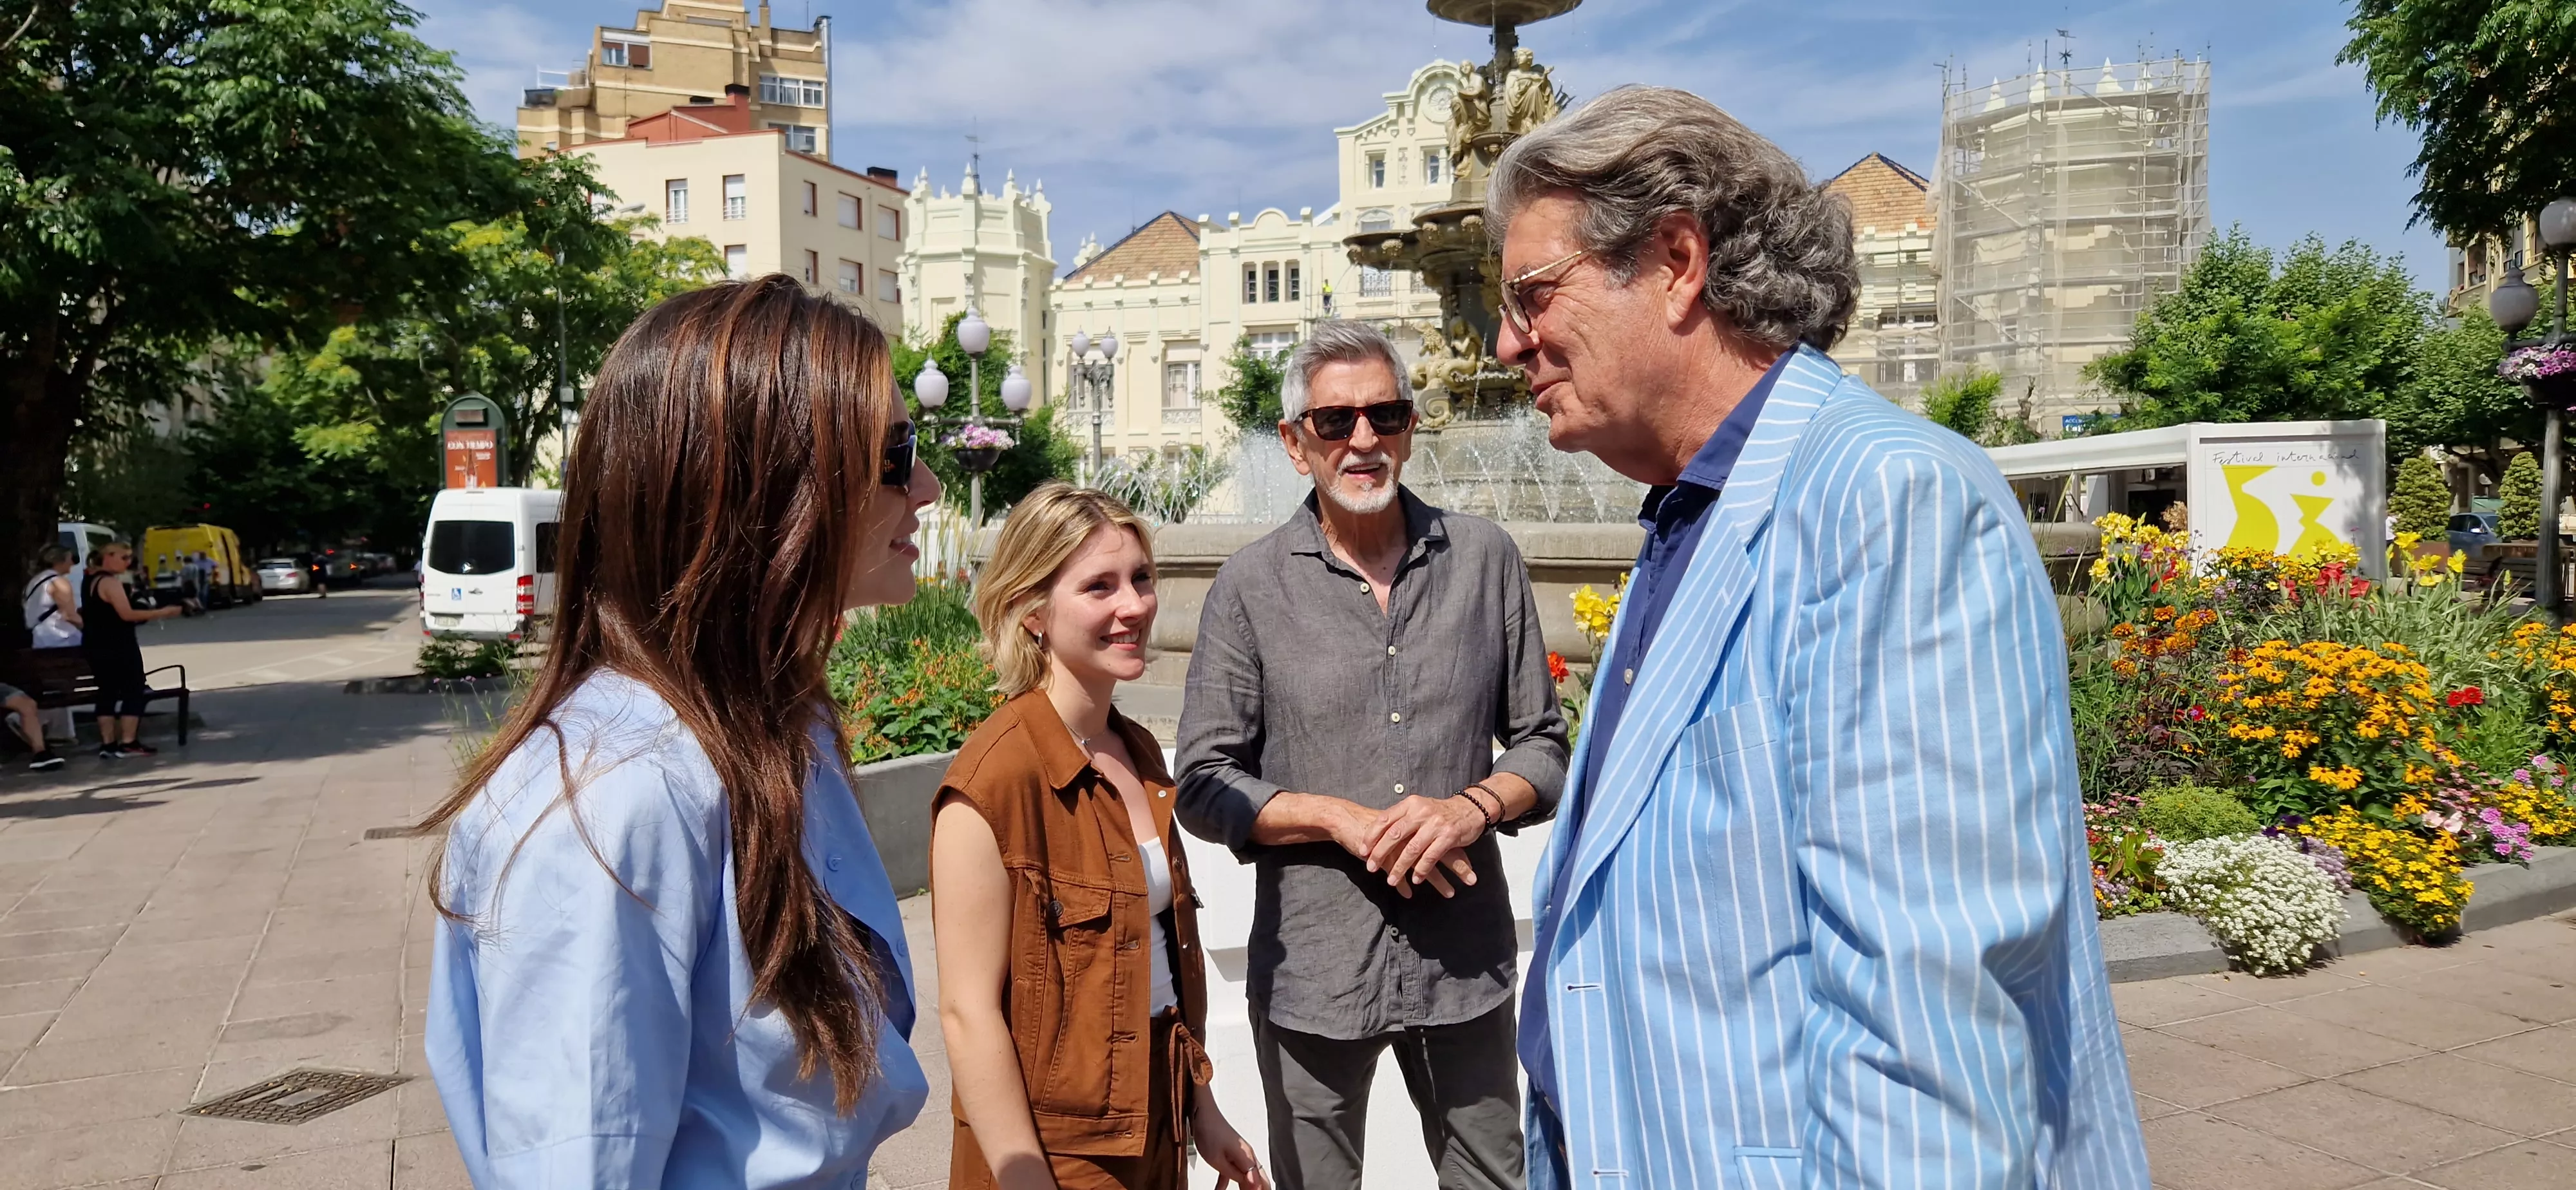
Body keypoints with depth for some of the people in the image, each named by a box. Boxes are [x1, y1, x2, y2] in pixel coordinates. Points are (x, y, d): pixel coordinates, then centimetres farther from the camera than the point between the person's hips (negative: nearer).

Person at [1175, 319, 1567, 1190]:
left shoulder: (1485, 559, 2)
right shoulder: (1251, 586, -4)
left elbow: (1542, 743, 6)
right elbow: (1204, 785, -3)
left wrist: (1473, 806, -14)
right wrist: (1348, 820, -16)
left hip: (1466, 959, 2)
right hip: (1311, 967, -1)